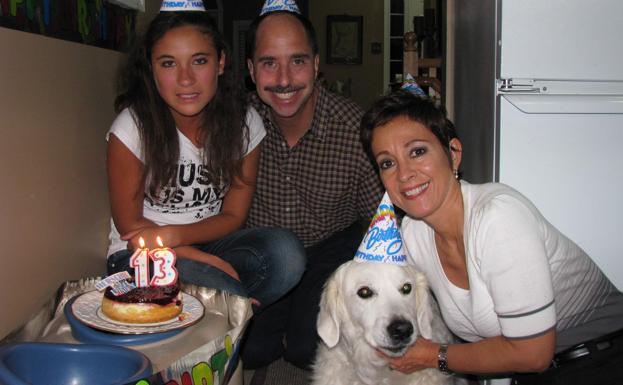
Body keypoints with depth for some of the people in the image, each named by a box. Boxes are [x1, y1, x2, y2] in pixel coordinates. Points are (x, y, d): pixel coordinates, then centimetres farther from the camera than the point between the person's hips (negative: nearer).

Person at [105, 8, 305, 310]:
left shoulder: (245, 123, -7)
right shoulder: (133, 127, -16)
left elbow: (234, 215, -1)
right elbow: (129, 226, -10)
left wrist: (174, 235, -20)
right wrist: (210, 262, -21)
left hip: (208, 240, 4)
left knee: (285, 249, -26)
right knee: (223, 292, -34)